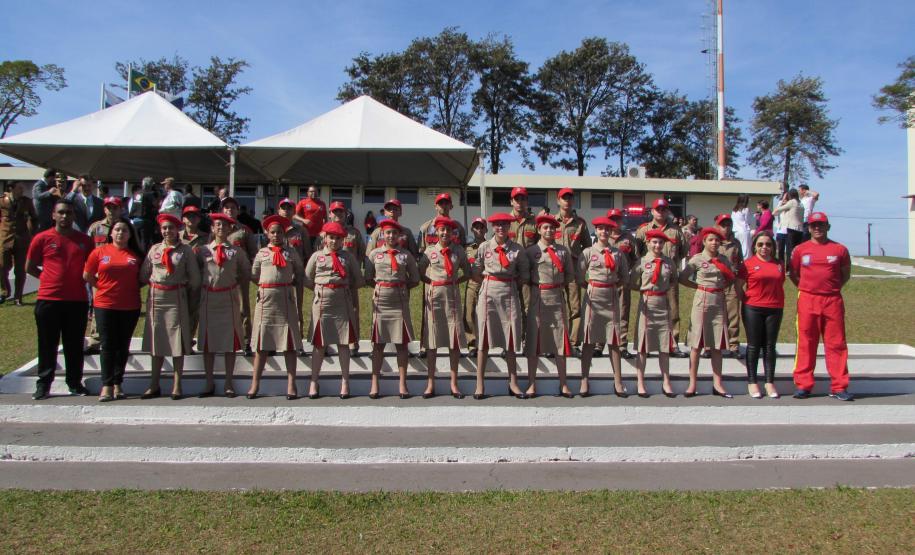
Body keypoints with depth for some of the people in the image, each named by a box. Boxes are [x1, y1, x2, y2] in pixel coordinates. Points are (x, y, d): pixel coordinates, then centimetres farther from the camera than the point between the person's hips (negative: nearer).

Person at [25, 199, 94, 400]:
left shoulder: (84, 240, 8)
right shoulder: (42, 239, 1)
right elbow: (29, 267, 7)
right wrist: (51, 277, 1)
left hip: (77, 300, 2)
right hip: (49, 299, -2)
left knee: (75, 345, 8)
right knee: (47, 345, 5)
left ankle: (75, 383, 18)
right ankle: (43, 385, 13)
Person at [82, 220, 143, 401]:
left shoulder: (136, 255, 5)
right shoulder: (99, 251, 2)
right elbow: (87, 276, 7)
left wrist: (131, 288, 0)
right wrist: (103, 286, 1)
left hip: (130, 307, 1)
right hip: (105, 305, -1)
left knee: (123, 346, 7)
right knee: (108, 345, -1)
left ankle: (118, 383, 16)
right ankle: (107, 385, 1)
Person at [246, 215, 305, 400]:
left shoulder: (291, 253, 6)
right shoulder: (262, 253, 9)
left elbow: (300, 278, 7)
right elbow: (254, 276, 13)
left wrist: (299, 305, 4)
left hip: (286, 299, -1)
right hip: (265, 298, 1)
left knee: (289, 342, 1)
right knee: (262, 343, 4)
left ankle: (291, 384, 6)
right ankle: (255, 384, 11)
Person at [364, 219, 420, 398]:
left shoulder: (406, 255, 5)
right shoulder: (375, 254, 6)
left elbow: (415, 280, 9)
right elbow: (368, 278, 9)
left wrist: (401, 287, 1)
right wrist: (380, 286, -2)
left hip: (400, 301, 0)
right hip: (380, 300, 0)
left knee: (401, 343, 2)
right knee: (378, 342, 3)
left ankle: (403, 384, 9)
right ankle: (375, 384, 8)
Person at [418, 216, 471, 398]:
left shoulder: (458, 250, 4)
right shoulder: (430, 250, 2)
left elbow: (467, 273, 12)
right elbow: (420, 273, 6)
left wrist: (455, 281, 0)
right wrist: (432, 283, -5)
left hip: (452, 294, 1)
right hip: (433, 294, -1)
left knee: (454, 338, 2)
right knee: (431, 338, 2)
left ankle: (454, 383, 11)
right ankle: (430, 383, 9)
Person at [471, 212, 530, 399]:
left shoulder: (517, 249, 3)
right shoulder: (484, 247, 2)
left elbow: (524, 275, 8)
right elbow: (476, 273, 6)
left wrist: (511, 285, 2)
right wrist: (489, 283, 1)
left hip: (509, 293, 1)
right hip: (488, 293, -1)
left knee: (510, 340, 5)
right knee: (484, 340, 1)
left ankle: (513, 383, 15)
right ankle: (479, 384, 6)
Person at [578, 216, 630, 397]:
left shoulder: (618, 254, 6)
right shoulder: (588, 252, 1)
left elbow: (624, 279, 11)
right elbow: (580, 279, 1)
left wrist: (611, 285, 3)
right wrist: (593, 287, -2)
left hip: (611, 297, 2)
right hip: (592, 297, -1)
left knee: (613, 341, 4)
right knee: (588, 340, 1)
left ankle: (618, 381, 9)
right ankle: (584, 381, 6)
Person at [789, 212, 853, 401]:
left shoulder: (840, 249, 6)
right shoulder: (800, 249, 7)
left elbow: (845, 274, 15)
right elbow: (793, 274, 15)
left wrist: (832, 287, 7)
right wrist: (807, 289, 9)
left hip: (833, 301, 0)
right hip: (807, 301, 0)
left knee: (836, 343, 1)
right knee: (806, 343, 2)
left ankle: (839, 387, 7)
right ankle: (803, 385, 8)